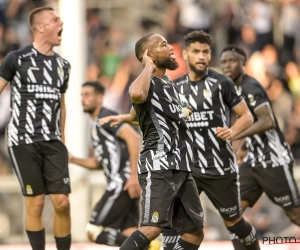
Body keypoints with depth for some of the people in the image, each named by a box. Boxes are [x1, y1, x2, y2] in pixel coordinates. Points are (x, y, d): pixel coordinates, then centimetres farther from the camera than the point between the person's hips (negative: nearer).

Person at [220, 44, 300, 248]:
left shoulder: (251, 87, -16)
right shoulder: (234, 89, 11)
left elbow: (267, 122, -28)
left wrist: (236, 136, -32)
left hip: (274, 160, -9)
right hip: (253, 161, 9)